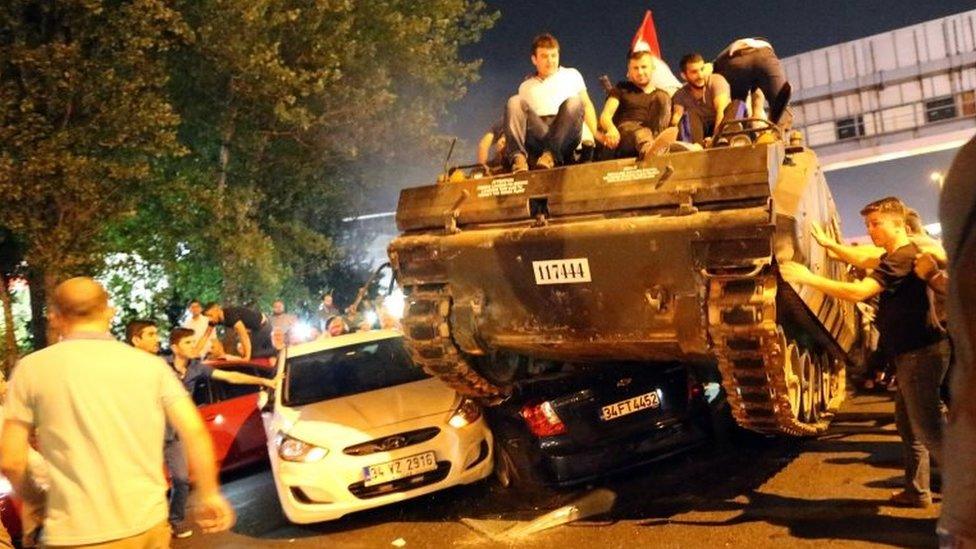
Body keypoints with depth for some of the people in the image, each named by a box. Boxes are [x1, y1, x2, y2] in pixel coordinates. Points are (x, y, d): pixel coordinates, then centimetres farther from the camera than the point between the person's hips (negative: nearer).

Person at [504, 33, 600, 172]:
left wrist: (595, 133, 2)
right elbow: (519, 115, 20)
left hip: (565, 136, -1)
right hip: (536, 135, 1)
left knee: (574, 101, -29)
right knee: (514, 102, -22)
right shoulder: (526, 87, 26)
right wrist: (505, 138, -1)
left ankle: (551, 154, -42)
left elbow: (586, 105, 19)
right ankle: (518, 157, -41)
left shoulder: (571, 75, 25)